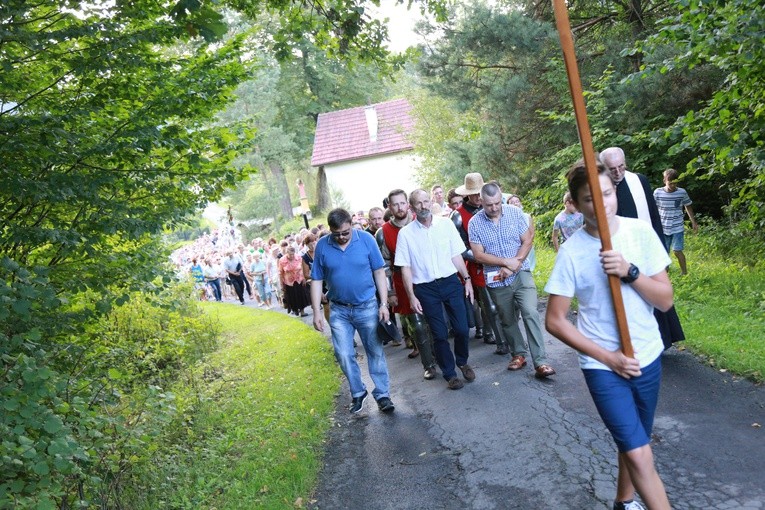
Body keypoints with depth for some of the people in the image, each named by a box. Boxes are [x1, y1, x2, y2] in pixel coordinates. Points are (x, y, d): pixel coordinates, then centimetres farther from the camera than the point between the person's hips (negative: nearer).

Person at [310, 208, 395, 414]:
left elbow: (379, 272, -4)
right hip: (339, 310, 2)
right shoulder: (322, 245, -6)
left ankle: (382, 394, 19)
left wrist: (384, 304, -7)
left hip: (367, 307, -1)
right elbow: (316, 280, 0)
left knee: (375, 352, 7)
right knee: (344, 355, 6)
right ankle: (357, 392, 26)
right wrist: (317, 312, -3)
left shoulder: (366, 239, -10)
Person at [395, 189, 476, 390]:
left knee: (462, 329, 3)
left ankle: (462, 362, 32)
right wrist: (411, 296, -5)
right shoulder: (405, 233, -3)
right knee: (439, 334, 5)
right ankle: (449, 373, 24)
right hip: (425, 289, -1)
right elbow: (405, 268, -2)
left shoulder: (446, 224, 2)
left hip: (451, 282, 2)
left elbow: (456, 255, 7)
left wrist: (467, 279, 3)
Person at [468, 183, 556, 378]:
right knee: (507, 320, 13)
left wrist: (515, 263, -17)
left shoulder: (515, 212, -4)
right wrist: (507, 262, -16)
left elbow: (527, 241, -4)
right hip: (496, 281, 1)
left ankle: (540, 362, -11)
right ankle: (518, 353, 32)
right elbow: (479, 255, -9)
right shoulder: (474, 223, -7)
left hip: (521, 274, -1)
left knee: (531, 314, -14)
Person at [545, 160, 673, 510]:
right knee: (640, 455, -10)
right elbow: (554, 321, -10)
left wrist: (630, 272, -23)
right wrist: (607, 357, -14)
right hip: (602, 366, -3)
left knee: (632, 444, 20)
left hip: (647, 357, 4)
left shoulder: (641, 232, -7)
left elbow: (665, 300, -6)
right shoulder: (571, 252, -14)